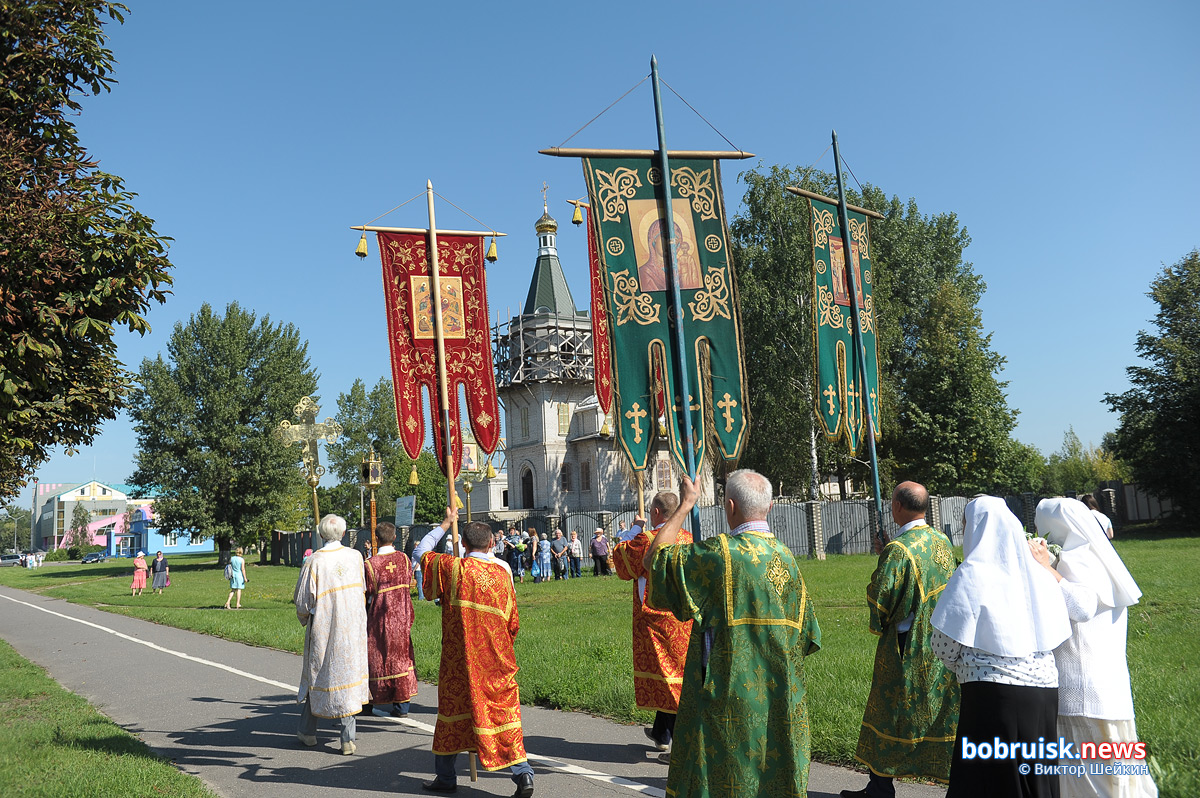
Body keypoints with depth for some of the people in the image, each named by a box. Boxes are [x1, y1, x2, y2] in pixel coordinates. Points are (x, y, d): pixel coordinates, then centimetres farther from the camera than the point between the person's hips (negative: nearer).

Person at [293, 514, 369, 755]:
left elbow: (303, 599, -7)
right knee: (348, 673, 6)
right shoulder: (355, 557, -3)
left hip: (322, 628, -2)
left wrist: (304, 619, 13)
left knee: (317, 675, 14)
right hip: (352, 627, 2)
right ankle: (348, 738, 4)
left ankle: (308, 731, 28)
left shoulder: (314, 561, -14)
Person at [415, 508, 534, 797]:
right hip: (497, 659, 2)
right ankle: (522, 774, -3)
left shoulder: (453, 567, -7)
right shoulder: (503, 572, 1)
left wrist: (445, 524, 19)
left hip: (459, 657, -1)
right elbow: (512, 623, 6)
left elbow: (420, 552, 11)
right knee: (504, 711, 6)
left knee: (453, 709, 14)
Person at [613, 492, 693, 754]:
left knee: (663, 673, 0)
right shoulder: (688, 538, 2)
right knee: (677, 669, 16)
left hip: (656, 619, -6)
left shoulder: (646, 539, -16)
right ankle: (662, 733, 32)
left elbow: (622, 564, -1)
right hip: (684, 618, 6)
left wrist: (634, 531, 7)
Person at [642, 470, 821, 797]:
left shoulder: (721, 553, -17)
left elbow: (653, 559, -7)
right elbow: (807, 637, 7)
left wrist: (686, 504, 0)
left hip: (729, 700, -6)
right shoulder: (786, 558, 3)